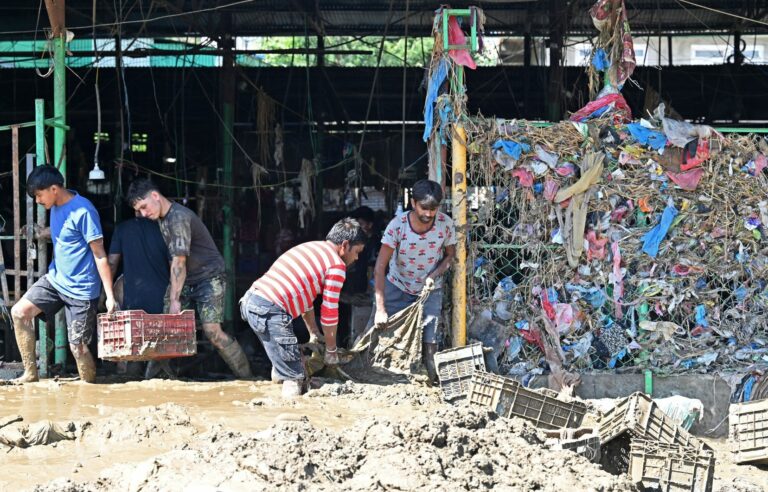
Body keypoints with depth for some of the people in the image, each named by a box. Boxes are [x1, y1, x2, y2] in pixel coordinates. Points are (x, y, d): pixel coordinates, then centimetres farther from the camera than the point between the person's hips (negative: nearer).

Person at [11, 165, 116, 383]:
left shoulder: (83, 211, -20)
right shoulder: (56, 207, 5)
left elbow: (99, 255, -19)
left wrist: (110, 296, -21)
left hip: (81, 289, -8)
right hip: (55, 279, 8)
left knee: (78, 347, -8)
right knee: (19, 312, -3)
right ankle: (30, 373, 6)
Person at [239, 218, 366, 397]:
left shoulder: (310, 247, 25)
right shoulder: (337, 265, -2)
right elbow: (329, 312, -1)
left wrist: (314, 334, 36)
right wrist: (331, 350, 12)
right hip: (270, 312, -9)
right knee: (294, 376, -7)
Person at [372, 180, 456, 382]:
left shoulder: (445, 224, -18)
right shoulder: (397, 225, -24)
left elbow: (450, 255, 1)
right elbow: (380, 267, -24)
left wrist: (434, 274, -20)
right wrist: (380, 309, -30)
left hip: (430, 289, 0)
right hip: (398, 287, 0)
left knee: (430, 342, -11)